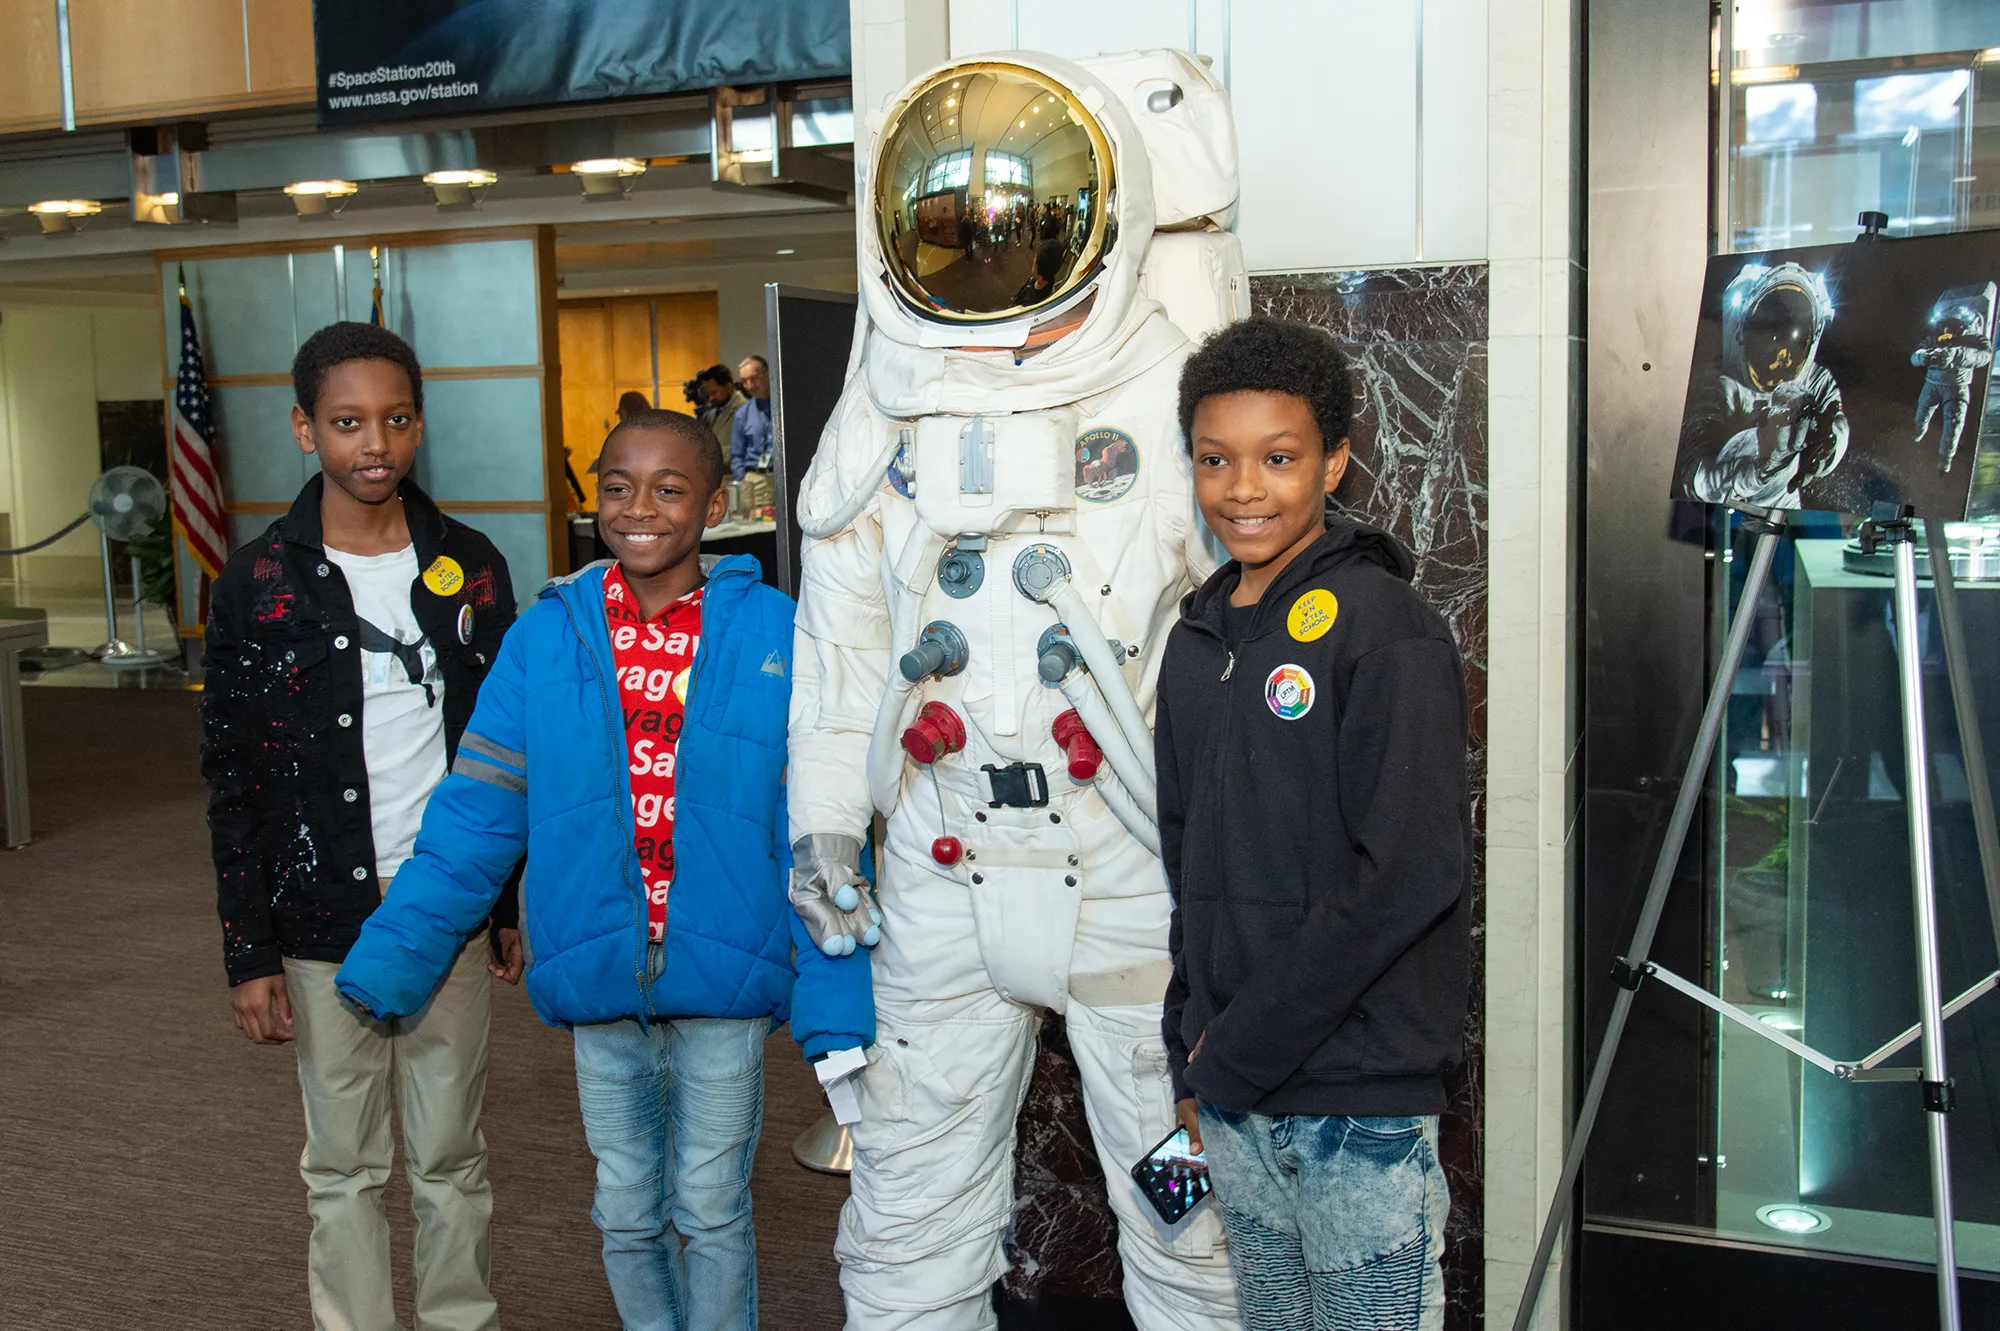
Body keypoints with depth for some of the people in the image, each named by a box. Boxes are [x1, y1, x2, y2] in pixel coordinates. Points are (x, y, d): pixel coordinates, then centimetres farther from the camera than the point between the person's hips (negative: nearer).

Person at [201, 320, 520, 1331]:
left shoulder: (470, 567, 2)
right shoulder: (259, 585, -4)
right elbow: (234, 782, -2)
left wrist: (511, 904, 8)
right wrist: (249, 953, -5)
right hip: (324, 922, -1)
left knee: (451, 1160, 12)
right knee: (343, 1169, 10)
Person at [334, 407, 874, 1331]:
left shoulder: (773, 637, -6)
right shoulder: (543, 639, 0)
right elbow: (474, 817, 1)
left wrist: (836, 1004, -14)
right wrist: (390, 959, -7)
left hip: (724, 981, -2)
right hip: (599, 982, 2)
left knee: (710, 1212, 11)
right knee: (626, 1214, 16)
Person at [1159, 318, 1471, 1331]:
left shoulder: (1385, 629, -12)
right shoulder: (1197, 638, 9)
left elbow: (1408, 873, -19)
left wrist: (1238, 1052, -15)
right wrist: (1194, 1049, 8)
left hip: (1359, 1099, -6)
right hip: (1229, 1097, 6)